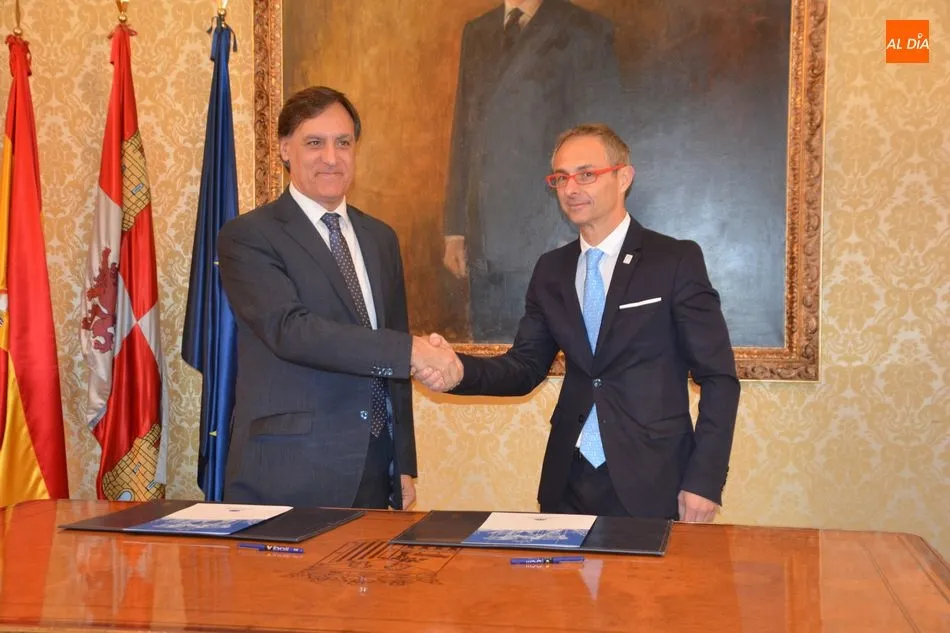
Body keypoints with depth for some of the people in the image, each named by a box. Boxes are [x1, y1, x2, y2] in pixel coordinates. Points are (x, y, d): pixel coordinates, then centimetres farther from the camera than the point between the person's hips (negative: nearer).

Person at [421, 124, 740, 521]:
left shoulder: (678, 261, -6)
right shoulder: (550, 270, 9)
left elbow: (719, 378, -6)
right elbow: (526, 366, 6)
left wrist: (705, 480, -13)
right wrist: (461, 371, -13)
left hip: (652, 485, -4)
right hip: (568, 482, 4)